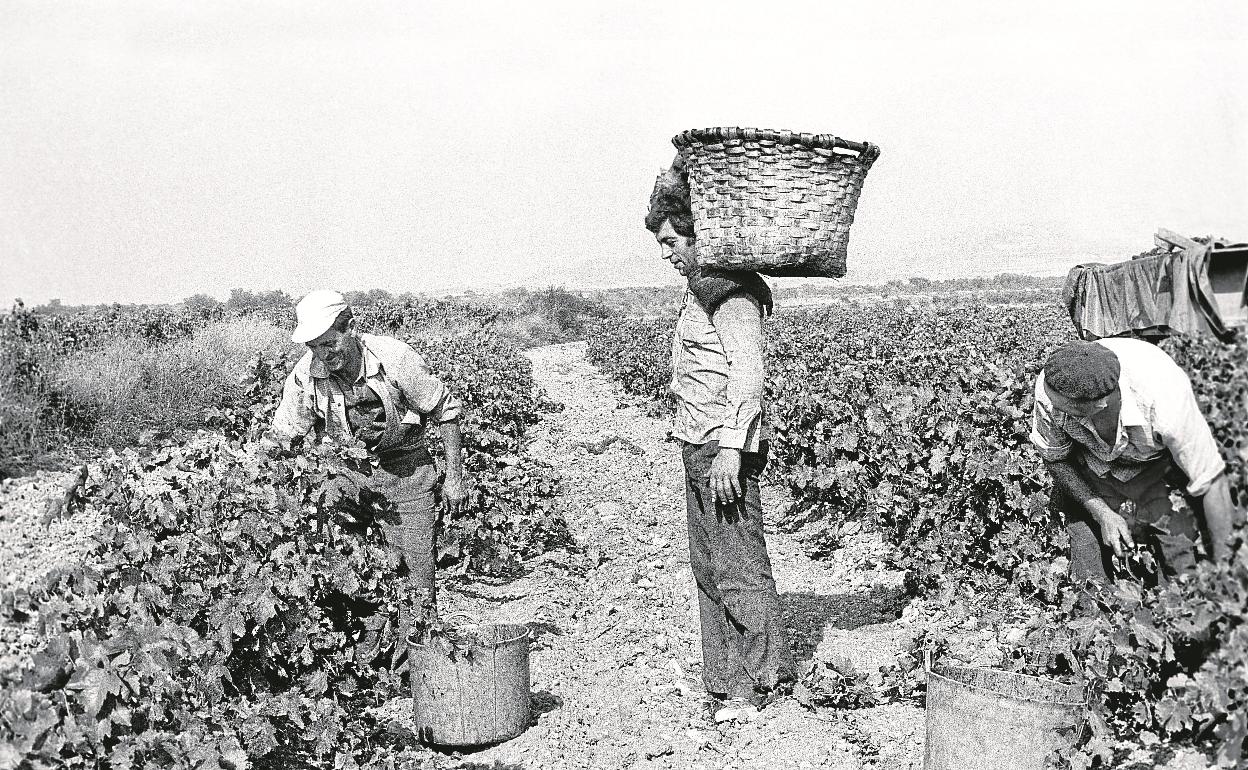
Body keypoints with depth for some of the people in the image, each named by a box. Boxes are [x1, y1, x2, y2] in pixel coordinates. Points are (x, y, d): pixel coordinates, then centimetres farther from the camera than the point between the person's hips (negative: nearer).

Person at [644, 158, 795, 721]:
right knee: (708, 567, 11)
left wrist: (730, 448, -26)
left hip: (724, 445, -10)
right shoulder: (700, 289, 15)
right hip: (698, 444, 10)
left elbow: (747, 373, -20)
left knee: (738, 567, -4)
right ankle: (726, 681, 18)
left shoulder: (731, 290, -13)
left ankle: (764, 676, 6)